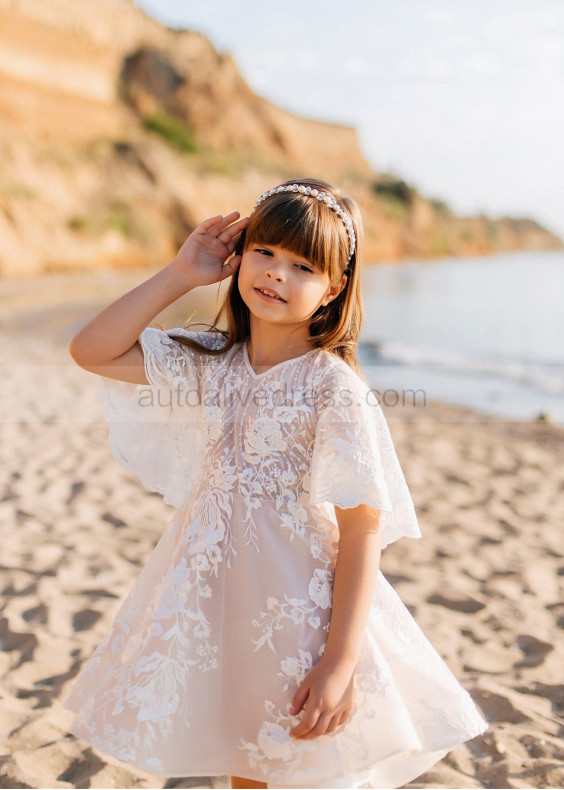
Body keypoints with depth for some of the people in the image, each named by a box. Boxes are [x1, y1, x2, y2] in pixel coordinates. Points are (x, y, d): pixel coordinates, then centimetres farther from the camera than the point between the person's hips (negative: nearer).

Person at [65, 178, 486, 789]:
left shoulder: (336, 388, -17)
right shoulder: (211, 363, 1)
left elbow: (362, 532, -17)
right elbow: (91, 352, 0)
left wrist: (341, 662, -20)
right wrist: (179, 276, -6)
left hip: (299, 608, -5)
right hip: (216, 596, 5)